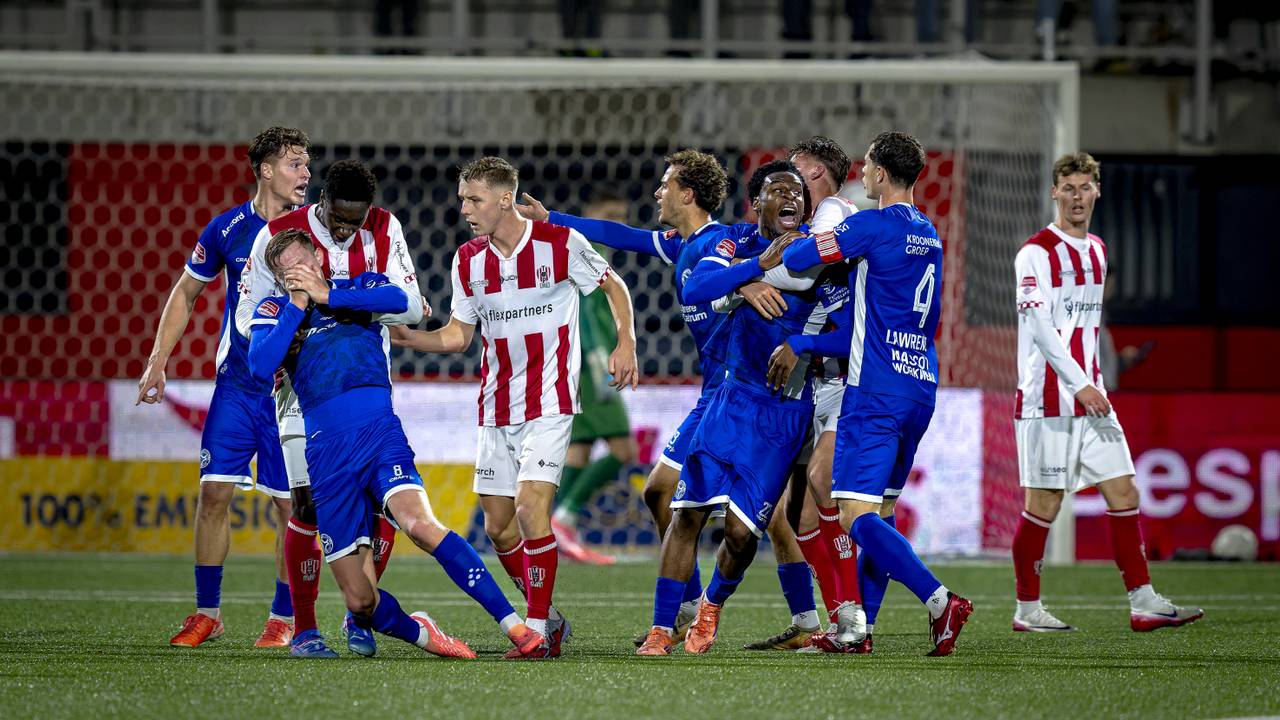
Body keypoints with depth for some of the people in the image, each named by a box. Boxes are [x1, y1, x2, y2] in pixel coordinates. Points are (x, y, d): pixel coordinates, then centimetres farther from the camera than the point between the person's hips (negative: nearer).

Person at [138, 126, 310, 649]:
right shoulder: (227, 229, 0)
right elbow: (186, 293, 12)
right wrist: (157, 361, 7)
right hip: (236, 384, 1)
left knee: (289, 503, -1)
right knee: (214, 492, -4)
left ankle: (284, 617, 11)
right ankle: (207, 613, 7)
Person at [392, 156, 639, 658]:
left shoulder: (560, 243, -10)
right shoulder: (468, 260, 3)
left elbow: (612, 285, 6)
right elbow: (458, 334, 9)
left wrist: (626, 343, -6)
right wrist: (407, 337, -7)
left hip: (549, 404, -5)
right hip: (496, 407, 5)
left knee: (530, 509, -19)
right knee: (498, 527, 5)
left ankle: (539, 632, -12)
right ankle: (547, 619, 23)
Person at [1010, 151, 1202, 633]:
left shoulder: (1096, 251, 16)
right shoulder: (1036, 253, -8)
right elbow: (1039, 325, -17)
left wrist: (1091, 382, 18)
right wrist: (1080, 385, -22)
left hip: (1090, 394, 7)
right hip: (1048, 398, -7)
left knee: (1123, 493, 1)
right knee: (1044, 504, -3)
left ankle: (1143, 603, 2)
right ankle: (1027, 609, 6)